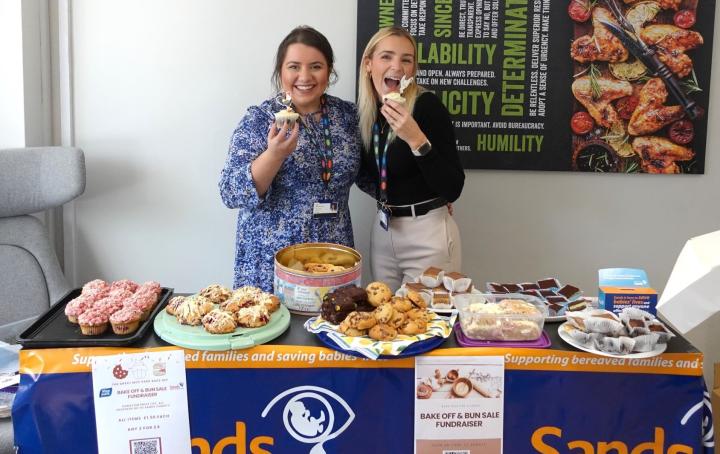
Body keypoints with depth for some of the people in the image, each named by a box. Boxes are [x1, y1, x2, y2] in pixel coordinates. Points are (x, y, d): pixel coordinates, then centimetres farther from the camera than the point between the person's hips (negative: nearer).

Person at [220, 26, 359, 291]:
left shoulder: (347, 114, 2)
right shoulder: (259, 119, -8)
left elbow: (362, 172, 17)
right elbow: (231, 193, -16)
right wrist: (274, 155, -30)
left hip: (334, 258, 4)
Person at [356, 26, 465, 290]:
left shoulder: (427, 105, -16)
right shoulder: (364, 110, 1)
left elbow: (452, 190, -21)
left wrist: (417, 140, -30)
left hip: (428, 234, -6)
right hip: (382, 230, 6)